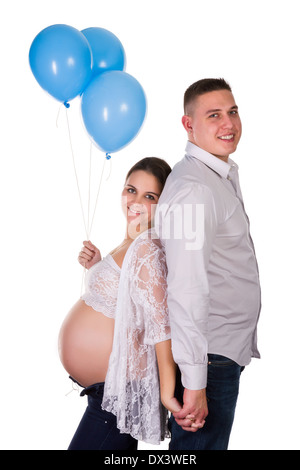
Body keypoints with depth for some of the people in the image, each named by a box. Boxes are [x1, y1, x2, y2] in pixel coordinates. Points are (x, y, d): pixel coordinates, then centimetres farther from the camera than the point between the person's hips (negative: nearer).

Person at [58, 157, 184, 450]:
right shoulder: (131, 242, 9)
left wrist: (167, 393, -27)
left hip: (120, 390, -10)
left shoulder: (147, 249, -23)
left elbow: (160, 325, -27)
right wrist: (97, 268, 3)